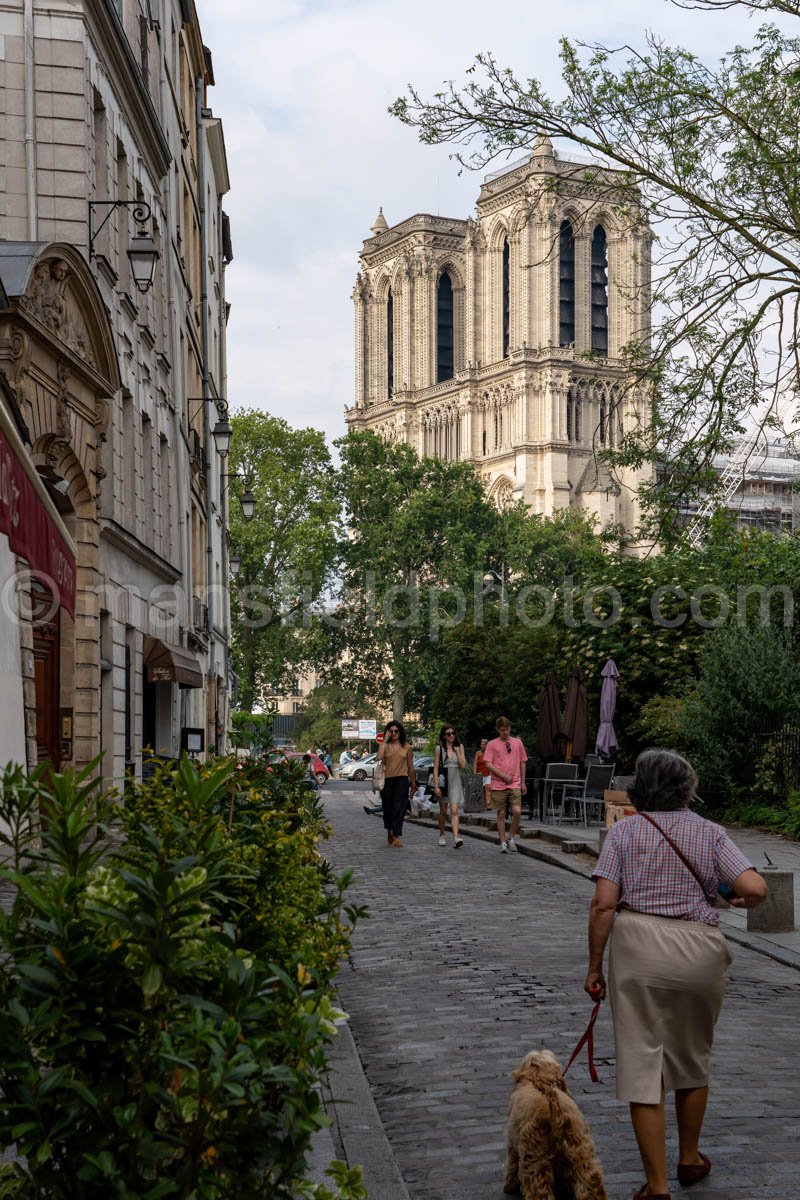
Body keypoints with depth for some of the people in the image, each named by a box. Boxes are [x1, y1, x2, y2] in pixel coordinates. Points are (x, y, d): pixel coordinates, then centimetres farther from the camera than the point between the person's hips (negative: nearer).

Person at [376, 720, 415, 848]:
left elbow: (410, 767, 13)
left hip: (402, 780, -1)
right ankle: (389, 830, 35)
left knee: (399, 809, -10)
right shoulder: (385, 746, 5)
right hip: (387, 781, 1)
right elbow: (379, 757, -17)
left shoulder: (406, 748, 8)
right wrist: (385, 740, -11)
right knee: (388, 808, 9)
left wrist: (412, 784, 15)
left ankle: (397, 836, -13)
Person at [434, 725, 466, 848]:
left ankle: (456, 838, -22)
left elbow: (463, 766, 0)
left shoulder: (459, 747, 7)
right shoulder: (439, 749, 1)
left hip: (455, 781, 0)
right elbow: (435, 768, -2)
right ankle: (442, 836, 24)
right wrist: (436, 786, -9)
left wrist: (457, 751, -7)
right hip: (443, 781, 0)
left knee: (454, 810, -11)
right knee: (443, 811, 8)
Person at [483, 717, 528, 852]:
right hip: (498, 785, -1)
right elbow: (488, 764, -4)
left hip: (515, 785, 1)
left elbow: (522, 763, 15)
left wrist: (523, 782, 12)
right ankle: (503, 843, 11)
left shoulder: (517, 743, 10)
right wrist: (503, 776, -10)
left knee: (517, 811, -13)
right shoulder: (492, 744, 2)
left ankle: (512, 838, 7)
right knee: (501, 814, 2)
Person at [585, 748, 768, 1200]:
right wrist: (742, 901, 14)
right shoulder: (711, 832, 2)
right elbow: (756, 888, -9)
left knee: (643, 1063, 4)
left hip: (637, 949, -2)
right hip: (699, 952, 2)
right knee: (693, 1058, 22)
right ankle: (690, 1159, 39)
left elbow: (604, 904, -7)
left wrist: (595, 966, 0)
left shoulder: (625, 831, -1)